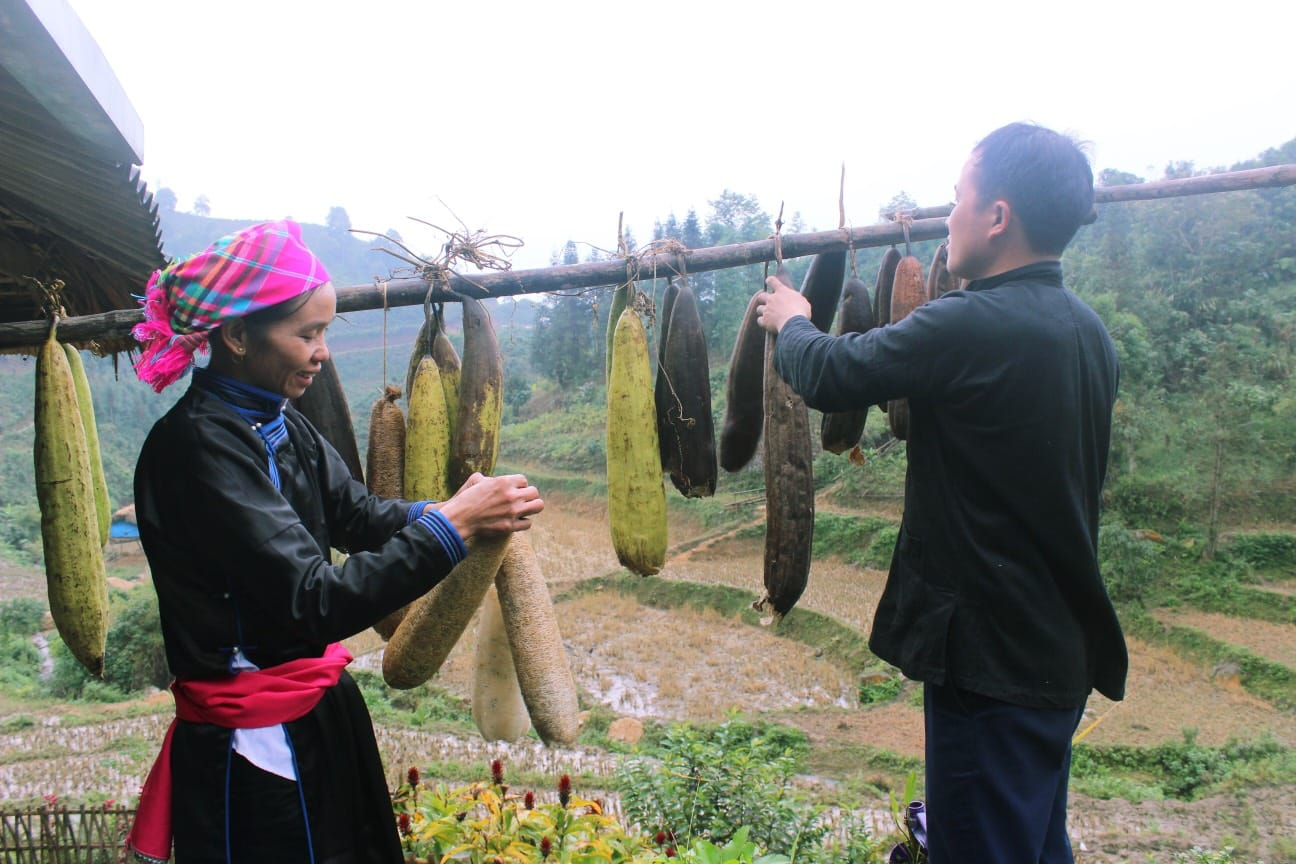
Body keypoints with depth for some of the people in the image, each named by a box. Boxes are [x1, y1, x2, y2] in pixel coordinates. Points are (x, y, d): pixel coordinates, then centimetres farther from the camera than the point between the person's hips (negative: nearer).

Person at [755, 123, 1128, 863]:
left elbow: (827, 374, -15)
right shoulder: (1089, 331, 5)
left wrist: (791, 321, 9)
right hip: (1064, 649, 9)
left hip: (991, 657, -9)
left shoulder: (971, 326, -24)